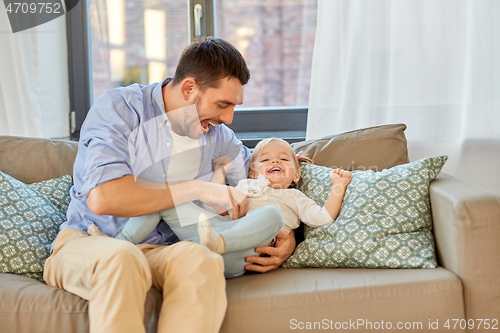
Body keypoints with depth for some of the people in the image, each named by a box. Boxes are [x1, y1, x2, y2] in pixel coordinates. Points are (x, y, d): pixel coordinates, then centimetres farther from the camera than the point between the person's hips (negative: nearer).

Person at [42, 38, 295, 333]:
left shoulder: (215, 133, 7)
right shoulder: (119, 108, -9)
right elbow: (103, 198, -25)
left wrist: (287, 238, 0)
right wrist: (197, 189, -19)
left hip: (160, 252, 3)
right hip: (87, 242, -3)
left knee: (199, 258, -33)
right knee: (121, 258, -40)